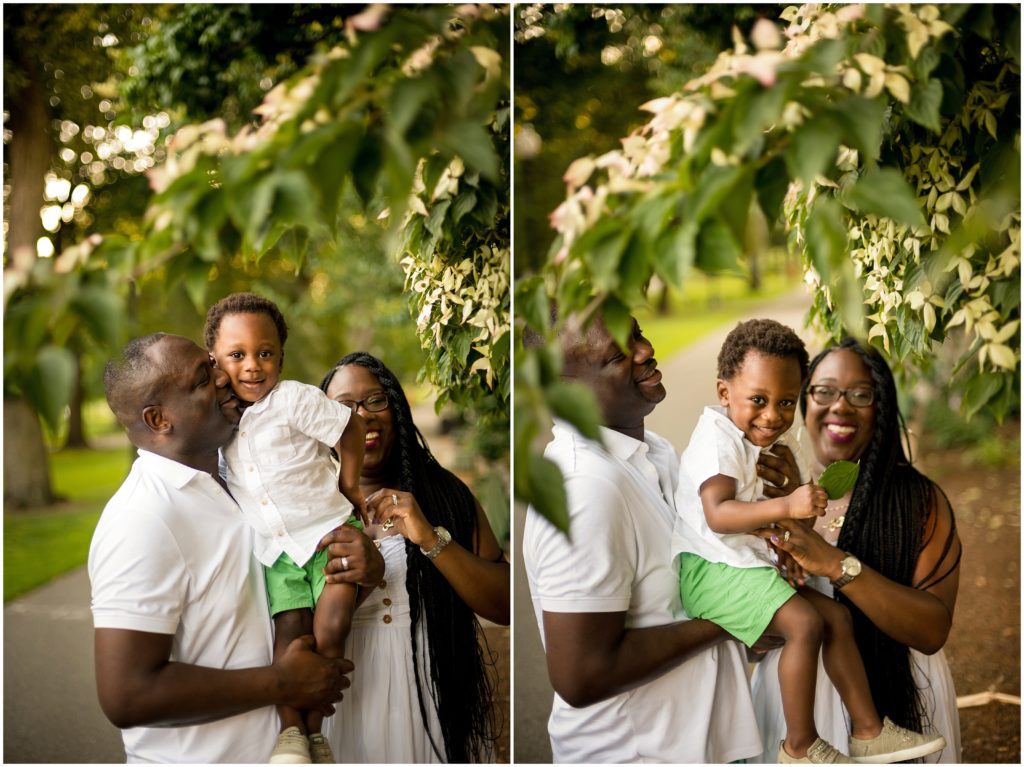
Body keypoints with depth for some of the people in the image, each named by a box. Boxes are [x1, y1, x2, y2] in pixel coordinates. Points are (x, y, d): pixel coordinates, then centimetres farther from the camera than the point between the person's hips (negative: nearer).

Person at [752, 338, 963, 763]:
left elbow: (934, 631, -18)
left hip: (891, 703, -2)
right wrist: (787, 511, -19)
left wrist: (838, 565, -30)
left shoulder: (919, 500, -7)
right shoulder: (772, 491, -1)